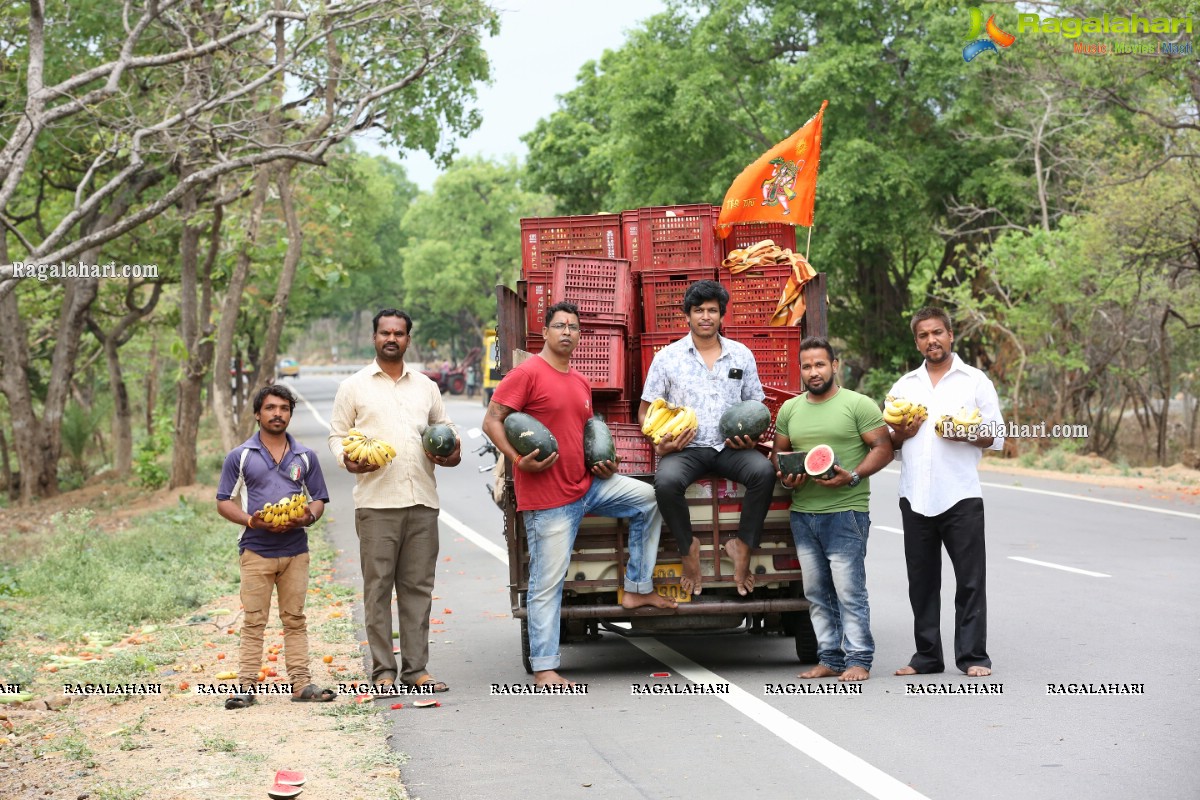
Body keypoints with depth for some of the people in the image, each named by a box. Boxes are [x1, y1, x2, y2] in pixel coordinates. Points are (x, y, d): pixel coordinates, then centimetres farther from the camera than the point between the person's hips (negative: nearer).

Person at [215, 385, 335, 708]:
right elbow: (224, 501, 3)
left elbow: (319, 500, 13)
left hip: (295, 550, 2)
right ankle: (246, 685, 0)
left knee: (295, 620, 6)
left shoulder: (305, 457, 11)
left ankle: (301, 682, 7)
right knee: (253, 622, -2)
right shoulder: (240, 456, 4)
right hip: (255, 550, -2)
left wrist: (308, 517, -10)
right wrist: (251, 520, -14)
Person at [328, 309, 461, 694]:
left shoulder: (426, 387, 17)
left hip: (422, 501, 3)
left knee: (418, 587, 4)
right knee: (378, 587, -2)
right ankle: (383, 672, 4)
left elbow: (443, 428, 24)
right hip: (376, 502, -3)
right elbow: (337, 434, 8)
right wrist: (347, 459, -13)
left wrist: (450, 454, 2)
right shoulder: (354, 386, 8)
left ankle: (416, 669, 10)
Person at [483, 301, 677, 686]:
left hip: (587, 485, 8)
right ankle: (544, 668, 3)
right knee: (548, 583, -5)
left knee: (649, 499, 9)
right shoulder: (527, 373, -10)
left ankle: (637, 589, 15)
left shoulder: (581, 383, 15)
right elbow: (492, 421, -13)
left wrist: (604, 466, 10)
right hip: (547, 497, -8)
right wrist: (519, 460, -24)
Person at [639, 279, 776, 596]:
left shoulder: (742, 355, 11)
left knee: (764, 471, -31)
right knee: (666, 481, -35)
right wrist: (660, 441, -12)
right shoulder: (667, 357, 6)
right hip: (686, 449, -1)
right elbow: (645, 410, 8)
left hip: (730, 447, 2)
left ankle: (742, 546, -13)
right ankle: (688, 547, -8)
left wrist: (752, 437, -5)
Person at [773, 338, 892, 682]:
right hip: (802, 511, 6)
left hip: (845, 511, -5)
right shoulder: (789, 409, 14)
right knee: (817, 592, 8)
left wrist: (853, 477, -18)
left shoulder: (859, 405, -2)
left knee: (849, 590, -6)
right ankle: (830, 659, 16)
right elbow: (779, 451, 20)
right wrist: (786, 478, -1)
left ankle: (858, 660, 1)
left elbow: (883, 448, -4)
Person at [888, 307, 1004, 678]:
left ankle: (973, 656, 2)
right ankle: (927, 656, 14)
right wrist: (900, 435, -4)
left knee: (970, 579, -3)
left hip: (961, 495, -3)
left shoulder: (975, 380, 7)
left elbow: (996, 436, 3)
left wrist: (966, 434, -15)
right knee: (921, 581, 7)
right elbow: (886, 442, 17)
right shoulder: (904, 386, 16)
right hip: (915, 496, 3)